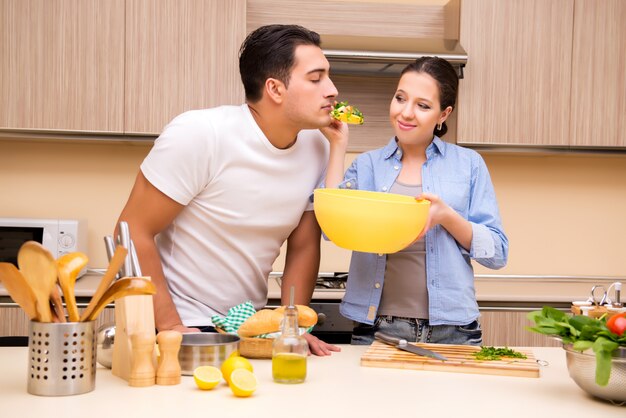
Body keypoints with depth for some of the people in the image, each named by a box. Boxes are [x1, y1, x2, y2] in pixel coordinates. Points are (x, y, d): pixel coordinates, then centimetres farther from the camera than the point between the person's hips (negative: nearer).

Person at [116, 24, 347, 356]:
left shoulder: (316, 147, -4)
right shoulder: (199, 134, -18)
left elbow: (304, 247, 5)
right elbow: (133, 231, -15)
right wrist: (171, 328, -18)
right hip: (183, 326, -5)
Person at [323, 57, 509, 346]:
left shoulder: (468, 164, 6)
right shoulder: (367, 165, 10)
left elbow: (497, 253, 2)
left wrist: (447, 216, -15)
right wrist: (338, 145, -3)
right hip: (376, 327, 1)